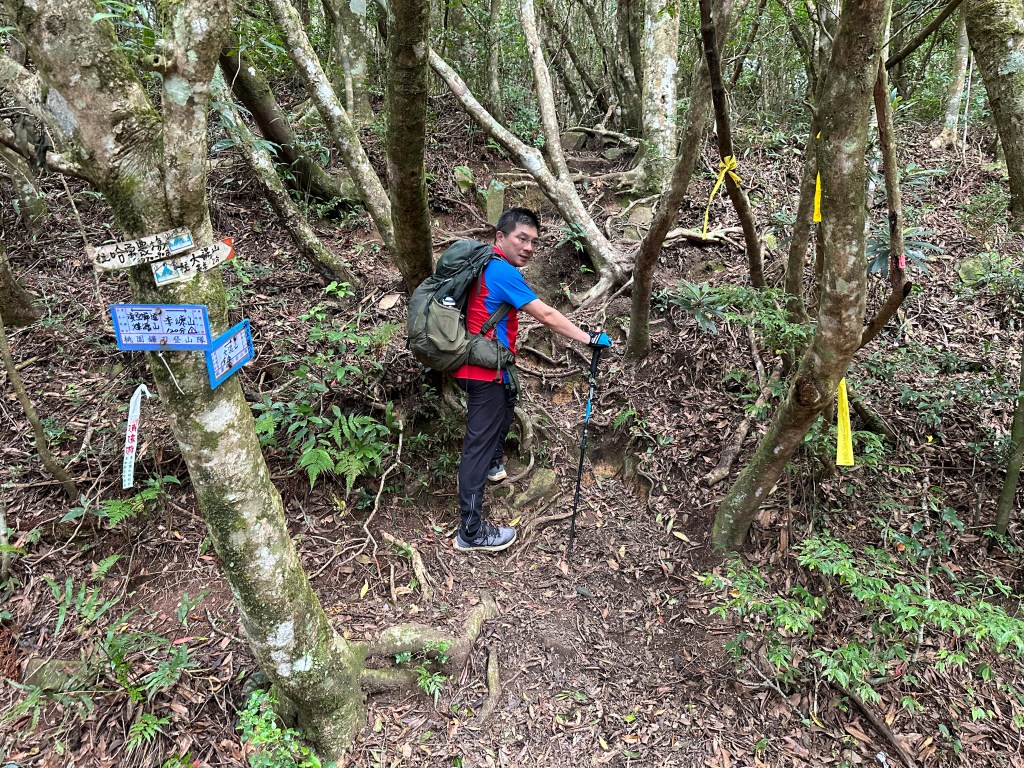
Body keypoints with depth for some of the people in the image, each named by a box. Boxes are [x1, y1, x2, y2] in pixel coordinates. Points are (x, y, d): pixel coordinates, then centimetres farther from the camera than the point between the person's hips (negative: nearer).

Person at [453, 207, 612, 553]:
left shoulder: (488, 265, 10)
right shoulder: (502, 271, -19)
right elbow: (547, 316, -19)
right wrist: (589, 338, -13)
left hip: (477, 365, 10)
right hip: (484, 372, -10)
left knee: (508, 400, 34)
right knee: (480, 443, -7)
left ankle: (494, 462, 52)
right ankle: (471, 532, -2)